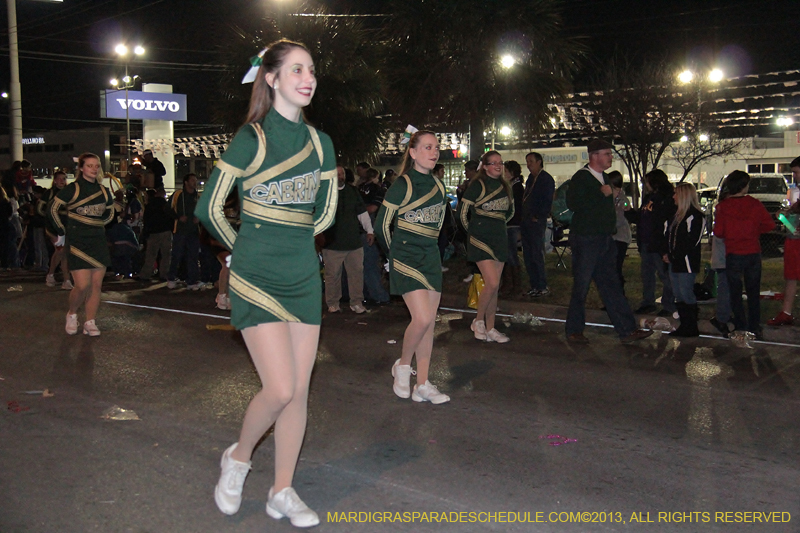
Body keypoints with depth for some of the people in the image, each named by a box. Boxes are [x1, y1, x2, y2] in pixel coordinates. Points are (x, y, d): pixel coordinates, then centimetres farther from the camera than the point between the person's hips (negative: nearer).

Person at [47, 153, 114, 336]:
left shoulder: (103, 191, 9)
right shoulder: (72, 189, -6)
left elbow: (110, 213, 25)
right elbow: (53, 210, -4)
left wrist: (98, 224, 13)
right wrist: (61, 232, 1)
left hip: (98, 242, 5)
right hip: (77, 243, -5)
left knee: (96, 285, 2)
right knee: (82, 285, -12)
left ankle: (90, 323, 11)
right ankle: (72, 314, 15)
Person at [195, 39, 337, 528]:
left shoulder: (321, 143, 8)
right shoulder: (250, 138, -7)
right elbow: (209, 208, -3)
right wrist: (244, 246, 9)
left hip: (304, 276, 5)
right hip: (257, 279, -5)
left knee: (299, 390, 6)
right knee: (279, 389, -10)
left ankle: (283, 492, 20)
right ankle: (238, 457, 20)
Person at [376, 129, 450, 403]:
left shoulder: (438, 186, 10)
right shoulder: (402, 185, -10)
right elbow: (381, 224, -5)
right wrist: (397, 250, 7)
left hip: (431, 257, 7)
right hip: (406, 258, -7)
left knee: (429, 322, 4)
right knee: (422, 319, -17)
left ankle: (423, 385, 11)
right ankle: (403, 366, 10)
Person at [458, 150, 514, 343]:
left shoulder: (505, 187, 10)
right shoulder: (478, 185, -9)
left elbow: (510, 212, 26)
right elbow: (462, 211, -6)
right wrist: (472, 229, 5)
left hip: (500, 240, 6)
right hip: (480, 240, -6)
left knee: (494, 287, 6)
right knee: (492, 283, -15)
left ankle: (490, 329, 13)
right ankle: (478, 321, 5)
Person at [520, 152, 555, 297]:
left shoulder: (546, 179, -7)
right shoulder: (531, 178, 18)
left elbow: (547, 202, -13)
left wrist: (537, 217, -16)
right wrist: (523, 218, 12)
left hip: (537, 222, -8)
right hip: (526, 222, 8)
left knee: (537, 255, -7)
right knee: (528, 256, 9)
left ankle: (543, 287, 0)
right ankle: (534, 286, 15)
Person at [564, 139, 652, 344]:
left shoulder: (604, 178, 17)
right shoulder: (581, 178, -10)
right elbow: (573, 204, -26)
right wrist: (601, 194, -22)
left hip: (604, 240, 8)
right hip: (585, 240, -8)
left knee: (611, 286, 7)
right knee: (581, 287, 0)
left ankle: (626, 330, 8)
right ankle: (574, 331, 12)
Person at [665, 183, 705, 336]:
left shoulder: (694, 216, -14)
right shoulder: (679, 214, 16)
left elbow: (688, 243, -18)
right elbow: (670, 237, 19)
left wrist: (672, 257, -14)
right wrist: (668, 255, 7)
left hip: (686, 264, -10)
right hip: (675, 263, 10)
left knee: (686, 295, -5)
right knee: (679, 296, 12)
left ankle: (691, 328, 3)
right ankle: (684, 326, 19)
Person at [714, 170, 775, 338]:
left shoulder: (723, 206, -9)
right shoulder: (755, 204, -5)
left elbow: (718, 232, -10)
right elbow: (769, 225, -2)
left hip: (734, 255, -2)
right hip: (753, 253, 2)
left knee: (735, 293, 8)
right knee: (753, 293, 12)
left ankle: (741, 328, 6)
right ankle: (755, 329, 15)